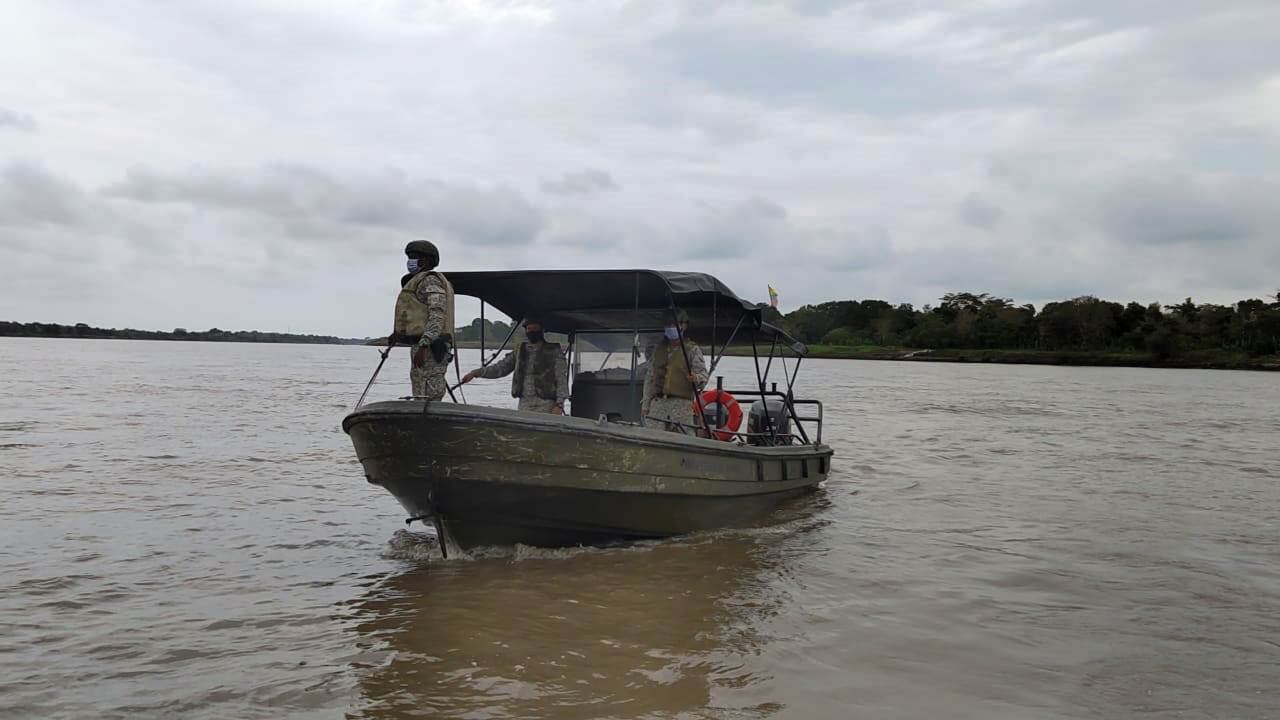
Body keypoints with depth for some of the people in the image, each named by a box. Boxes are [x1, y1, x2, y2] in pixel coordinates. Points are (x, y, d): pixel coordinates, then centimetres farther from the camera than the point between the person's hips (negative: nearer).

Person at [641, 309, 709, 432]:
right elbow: (650, 377, 21)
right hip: (657, 403, 4)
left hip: (681, 405, -4)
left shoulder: (692, 349, 6)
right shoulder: (657, 349, 19)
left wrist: (696, 379, -27)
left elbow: (703, 374, -2)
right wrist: (645, 404, 15)